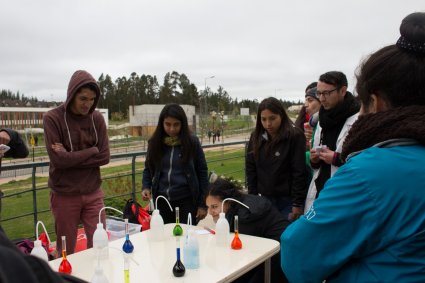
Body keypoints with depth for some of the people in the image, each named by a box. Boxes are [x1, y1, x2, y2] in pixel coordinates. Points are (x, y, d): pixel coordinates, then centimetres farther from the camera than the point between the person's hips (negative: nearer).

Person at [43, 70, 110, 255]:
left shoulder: (97, 118, 1)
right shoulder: (52, 118, -10)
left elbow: (104, 157, -6)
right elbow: (58, 159, -18)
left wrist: (71, 157, -14)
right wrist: (92, 151, -11)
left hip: (93, 193, 3)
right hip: (64, 195, -2)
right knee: (66, 251, 10)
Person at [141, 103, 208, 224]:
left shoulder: (192, 142, -6)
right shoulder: (155, 142, 2)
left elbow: (202, 172, -1)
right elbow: (148, 168, 13)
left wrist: (203, 204, -2)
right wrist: (146, 187, -6)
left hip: (186, 200, -3)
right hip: (162, 201, 3)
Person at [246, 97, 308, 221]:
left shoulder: (295, 136, -11)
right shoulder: (256, 137, 4)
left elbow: (299, 172, -12)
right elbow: (250, 169, 8)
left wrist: (297, 204, -13)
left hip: (288, 200, -4)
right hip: (265, 199, 4)